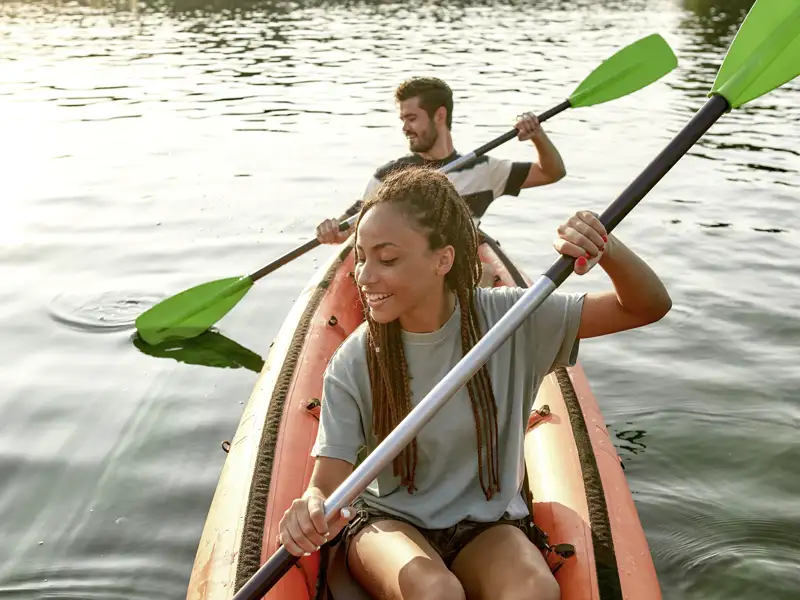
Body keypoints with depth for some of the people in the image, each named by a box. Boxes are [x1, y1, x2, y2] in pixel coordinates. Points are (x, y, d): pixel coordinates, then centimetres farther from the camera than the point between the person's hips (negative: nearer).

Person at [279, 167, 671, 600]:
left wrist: (607, 249, -30)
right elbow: (326, 485, -14)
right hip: (388, 521, 0)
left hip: (486, 524, 1)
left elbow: (648, 307, -10)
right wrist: (310, 509, -38)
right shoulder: (352, 366, -13)